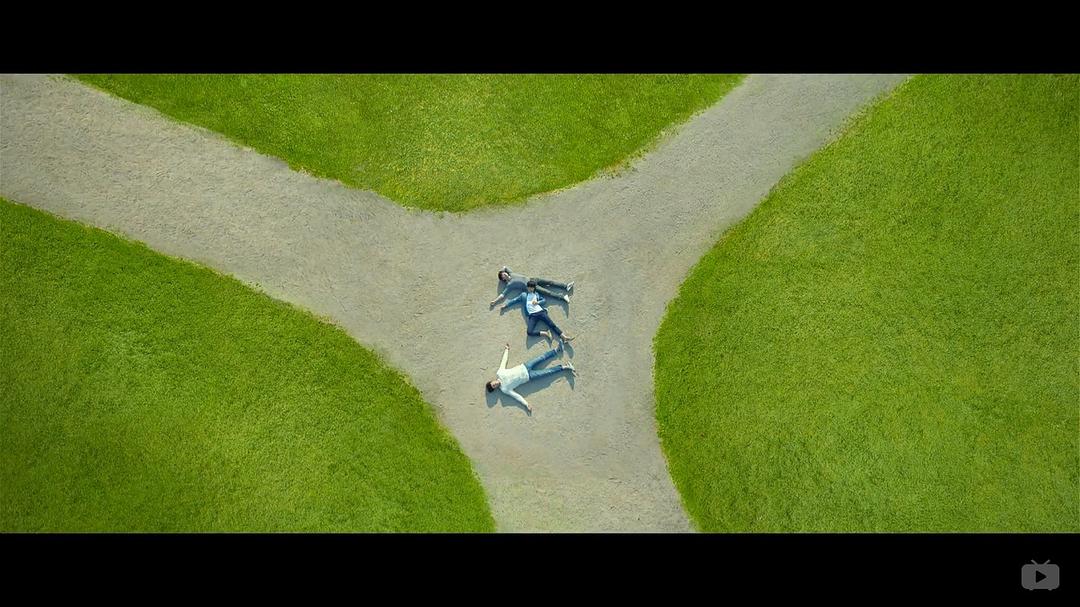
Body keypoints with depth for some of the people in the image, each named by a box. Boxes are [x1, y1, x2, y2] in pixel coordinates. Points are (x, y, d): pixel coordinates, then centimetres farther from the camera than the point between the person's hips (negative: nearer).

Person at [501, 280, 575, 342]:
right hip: (532, 315, -1)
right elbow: (514, 300, 24)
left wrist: (538, 302, -3)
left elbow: (544, 300, 16)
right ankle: (546, 334, -16)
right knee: (529, 332, -26)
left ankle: (564, 337, -20)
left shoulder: (537, 294, 21)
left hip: (541, 312, 1)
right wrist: (505, 306, 21)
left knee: (552, 325, -13)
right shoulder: (523, 295, 20)